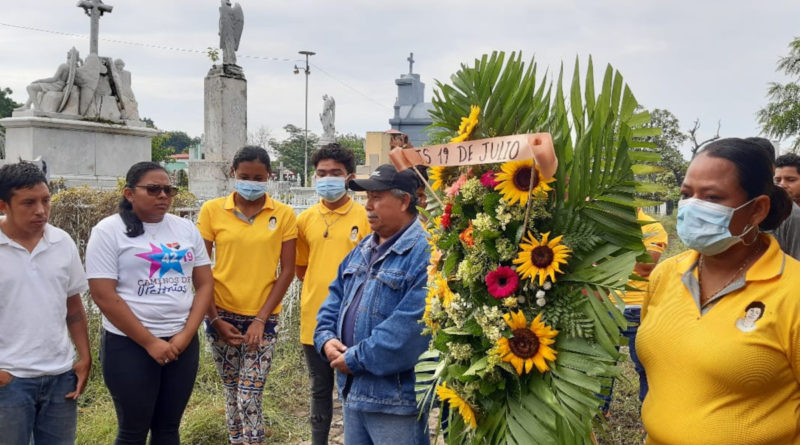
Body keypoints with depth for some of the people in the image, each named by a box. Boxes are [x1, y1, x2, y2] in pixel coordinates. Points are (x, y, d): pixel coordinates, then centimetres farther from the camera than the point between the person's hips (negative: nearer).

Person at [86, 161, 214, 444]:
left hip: (183, 343, 4)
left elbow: (205, 284, 6)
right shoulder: (109, 231, -6)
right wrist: (150, 342, -14)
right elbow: (104, 296, -13)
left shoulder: (186, 228, 7)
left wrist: (186, 335, -7)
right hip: (130, 345, -4)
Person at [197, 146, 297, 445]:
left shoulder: (284, 214, -1)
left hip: (262, 318, -1)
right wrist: (215, 319, -5)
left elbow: (287, 271, -2)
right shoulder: (212, 210, -1)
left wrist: (261, 319, -8)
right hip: (223, 316, 1)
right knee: (232, 395, 11)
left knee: (249, 400, -6)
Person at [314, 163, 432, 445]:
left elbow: (410, 326, -26)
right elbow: (335, 298, 18)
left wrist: (356, 359, -20)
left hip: (396, 397, -9)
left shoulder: (425, 253, -19)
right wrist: (326, 338, -2)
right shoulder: (362, 250, 13)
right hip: (353, 389, 9)